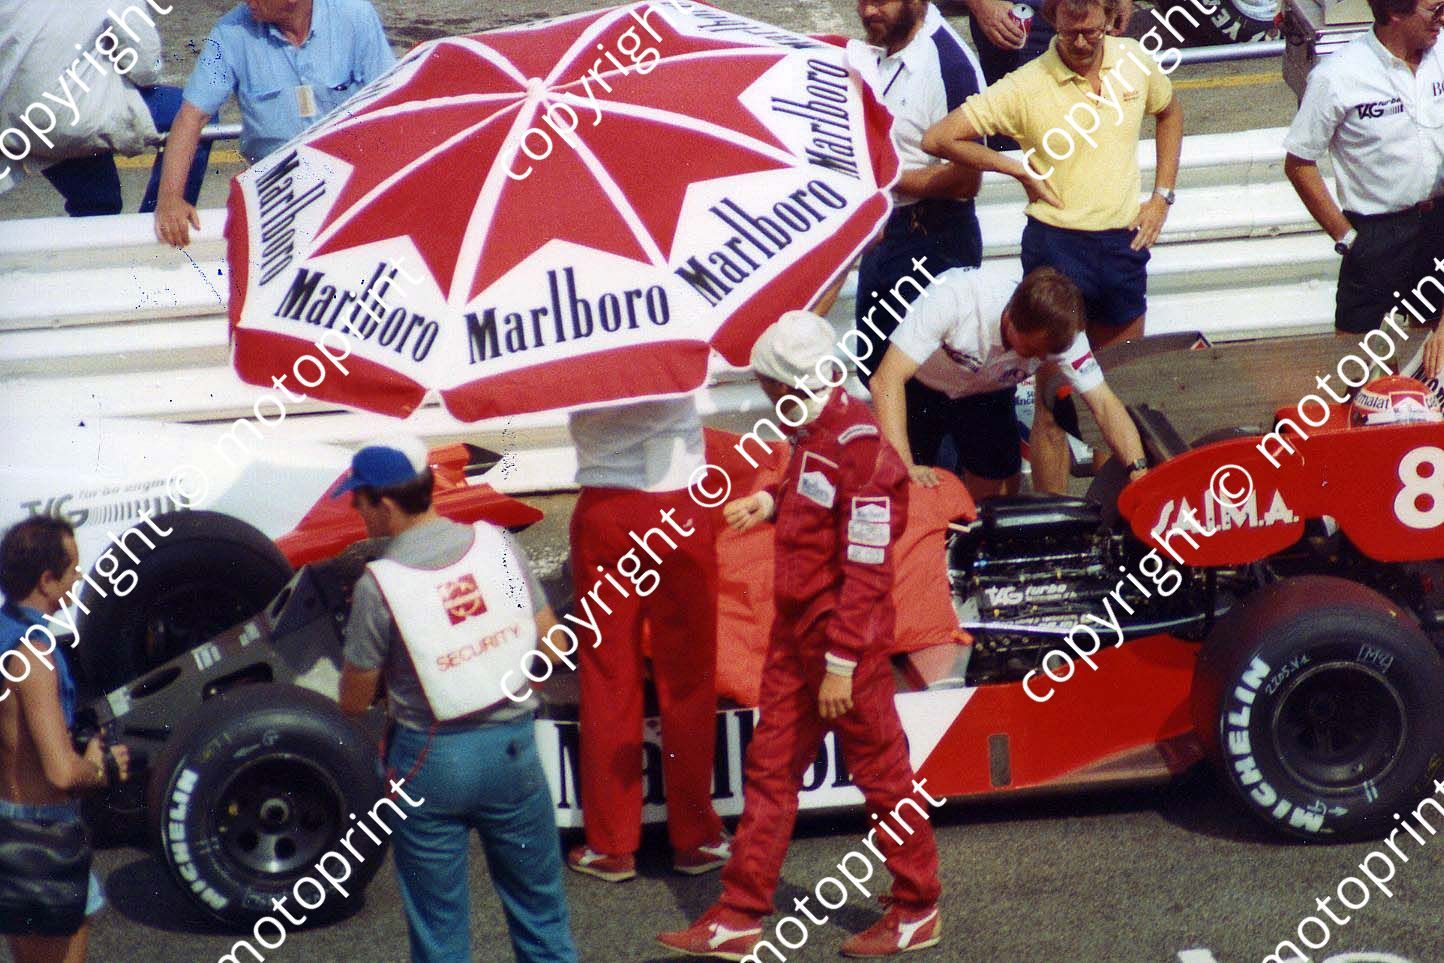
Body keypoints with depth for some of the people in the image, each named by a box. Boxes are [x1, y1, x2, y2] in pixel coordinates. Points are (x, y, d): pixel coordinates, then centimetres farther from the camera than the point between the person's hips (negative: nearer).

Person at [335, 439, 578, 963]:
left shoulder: (378, 585, -15)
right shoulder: (495, 543, -5)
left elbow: (353, 702, -6)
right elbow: (550, 645, 1)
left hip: (430, 762, -3)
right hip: (512, 747, 3)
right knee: (540, 911, 16)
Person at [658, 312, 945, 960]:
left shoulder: (859, 450, -22)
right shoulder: (813, 432, 5)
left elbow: (865, 572, -23)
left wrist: (841, 663, -22)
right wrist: (771, 502, 8)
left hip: (844, 636, -9)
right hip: (796, 627, 9)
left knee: (878, 769, 5)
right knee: (770, 766, 10)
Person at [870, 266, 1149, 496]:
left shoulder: (1060, 332, -28)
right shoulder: (955, 296, -41)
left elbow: (1104, 404, -25)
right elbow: (886, 380, -42)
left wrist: (1138, 469, -43)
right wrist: (904, 466, -51)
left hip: (987, 392, 3)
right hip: (922, 384, -3)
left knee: (1000, 492, -5)